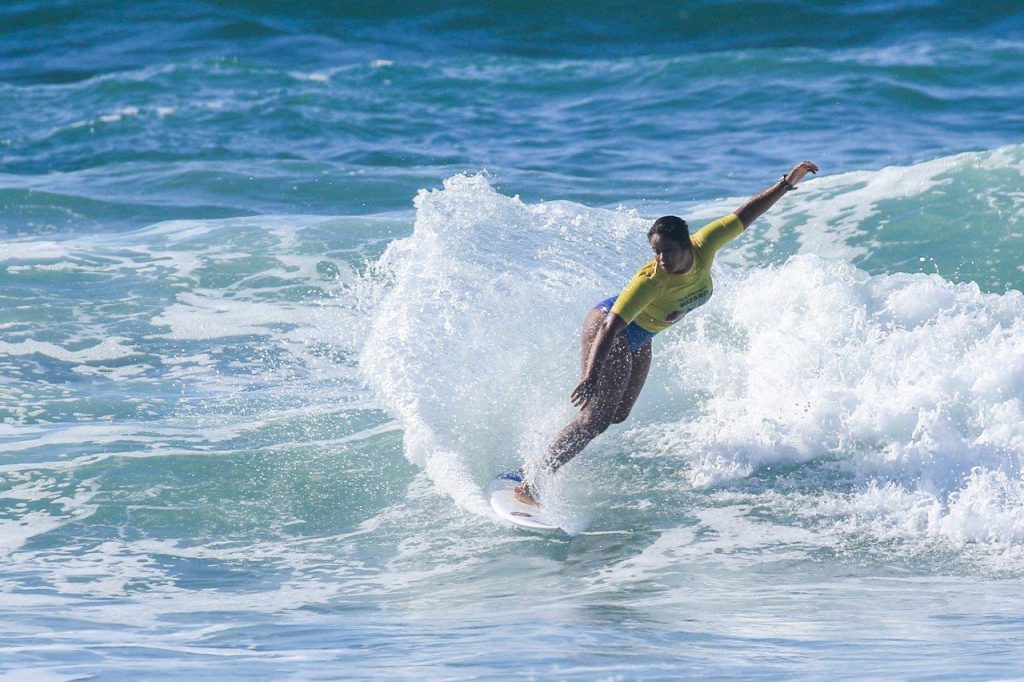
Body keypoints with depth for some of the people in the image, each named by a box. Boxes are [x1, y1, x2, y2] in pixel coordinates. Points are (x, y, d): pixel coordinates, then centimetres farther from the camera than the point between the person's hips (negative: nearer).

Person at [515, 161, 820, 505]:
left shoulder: (704, 248, -21)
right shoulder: (650, 281, -37)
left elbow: (744, 214, -10)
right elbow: (611, 328, -41)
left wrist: (787, 183, -9)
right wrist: (591, 376, -51)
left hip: (639, 341, 8)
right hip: (608, 328, -8)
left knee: (618, 418, 9)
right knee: (596, 417, -18)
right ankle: (530, 486, -21)